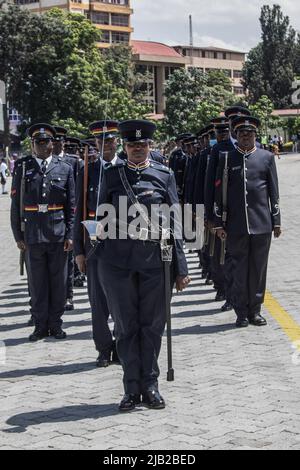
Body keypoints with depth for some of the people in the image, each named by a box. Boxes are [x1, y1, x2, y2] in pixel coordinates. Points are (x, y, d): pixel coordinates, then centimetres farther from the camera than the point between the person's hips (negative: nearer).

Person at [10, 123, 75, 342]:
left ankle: (56, 324, 18)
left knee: (58, 282, 7)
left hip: (58, 235, 1)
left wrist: (70, 235, -2)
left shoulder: (65, 169, 5)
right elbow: (16, 205, 4)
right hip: (33, 235, 0)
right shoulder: (22, 168, 3)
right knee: (38, 282, 6)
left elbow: (72, 206, 4)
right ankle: (41, 325, 15)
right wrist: (19, 235, 0)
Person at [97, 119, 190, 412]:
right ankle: (132, 388, 14)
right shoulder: (112, 174, 6)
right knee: (126, 326, 5)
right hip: (118, 261, 0)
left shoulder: (164, 175, 5)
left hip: (155, 259, 0)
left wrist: (180, 267, 0)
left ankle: (150, 385, 18)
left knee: (152, 325, 5)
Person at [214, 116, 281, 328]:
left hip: (262, 223, 1)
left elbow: (274, 192, 8)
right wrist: (220, 223, 1)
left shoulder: (267, 157, 7)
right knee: (239, 269, 3)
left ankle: (255, 310, 16)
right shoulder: (227, 158, 5)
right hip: (236, 225, -1)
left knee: (259, 268, 5)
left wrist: (276, 221, 4)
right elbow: (220, 193, 5)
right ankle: (242, 312, 12)